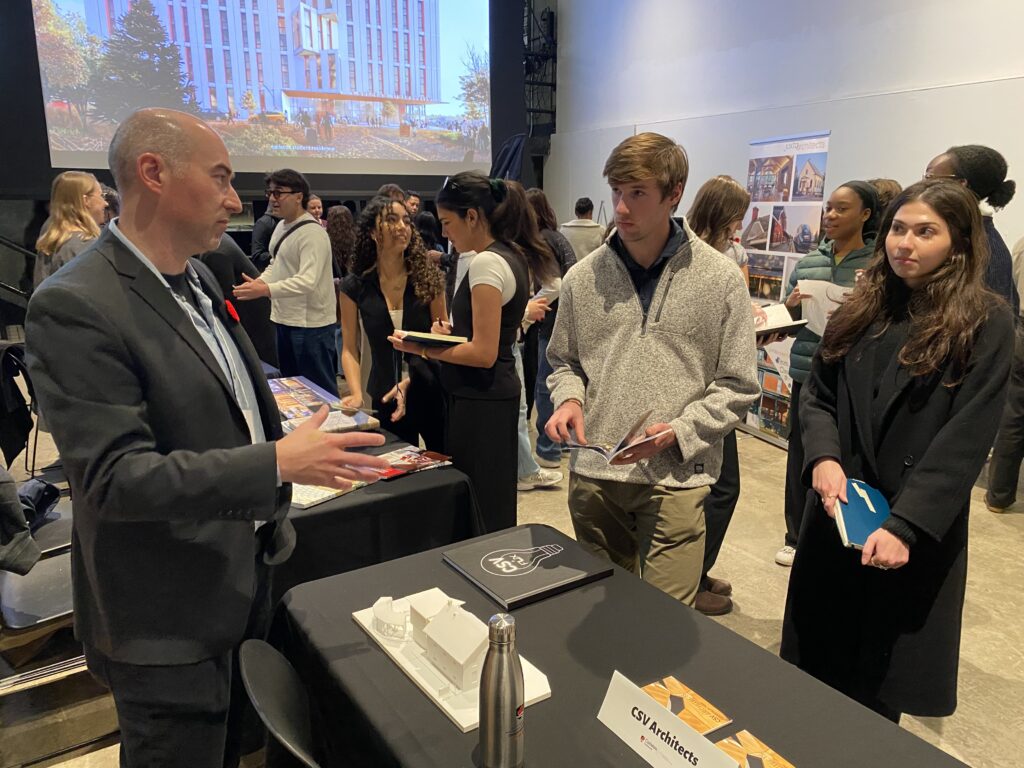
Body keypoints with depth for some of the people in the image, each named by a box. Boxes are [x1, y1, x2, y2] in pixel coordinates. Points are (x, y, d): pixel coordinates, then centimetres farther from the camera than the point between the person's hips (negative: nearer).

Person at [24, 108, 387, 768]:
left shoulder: (198, 280, 6)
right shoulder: (75, 306, -22)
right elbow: (115, 477, -26)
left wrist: (272, 518, 16)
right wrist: (277, 463, -30)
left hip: (246, 578, 8)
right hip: (170, 618, -7)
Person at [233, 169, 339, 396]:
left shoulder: (312, 233, -18)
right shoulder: (281, 227, 12)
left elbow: (308, 281, -28)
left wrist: (265, 290, -36)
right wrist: (257, 282, 2)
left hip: (310, 323, -9)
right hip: (285, 318, 9)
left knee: (320, 389, 1)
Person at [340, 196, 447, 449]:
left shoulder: (428, 277, -4)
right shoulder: (354, 286, -2)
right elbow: (350, 349, 1)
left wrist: (412, 381, -14)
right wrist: (357, 394, -15)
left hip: (431, 391, 0)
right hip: (385, 397, 0)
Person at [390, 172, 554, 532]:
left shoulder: (486, 262, -19)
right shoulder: (512, 256, 11)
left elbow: (484, 353, -23)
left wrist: (424, 349, -14)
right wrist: (453, 332, 7)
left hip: (478, 401, -10)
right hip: (496, 394, 10)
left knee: (477, 517, 1)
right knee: (496, 508, 20)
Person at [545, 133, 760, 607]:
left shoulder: (720, 280, -4)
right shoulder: (583, 277, 3)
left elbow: (737, 387, -1)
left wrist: (678, 431, -14)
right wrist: (568, 398, -5)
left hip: (676, 478, -2)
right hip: (592, 475, 3)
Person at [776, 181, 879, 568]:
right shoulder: (808, 262, 9)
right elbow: (785, 318, 15)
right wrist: (791, 305, -6)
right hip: (808, 373, 4)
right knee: (799, 456, 12)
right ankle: (796, 537, 29)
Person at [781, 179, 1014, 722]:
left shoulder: (986, 324, -7)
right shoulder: (859, 310, 7)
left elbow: (967, 438, -15)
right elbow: (817, 395, 6)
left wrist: (905, 525, -22)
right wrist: (823, 458, -14)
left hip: (919, 527, -4)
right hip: (839, 511, 4)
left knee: (881, 682, 11)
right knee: (818, 658, 17)